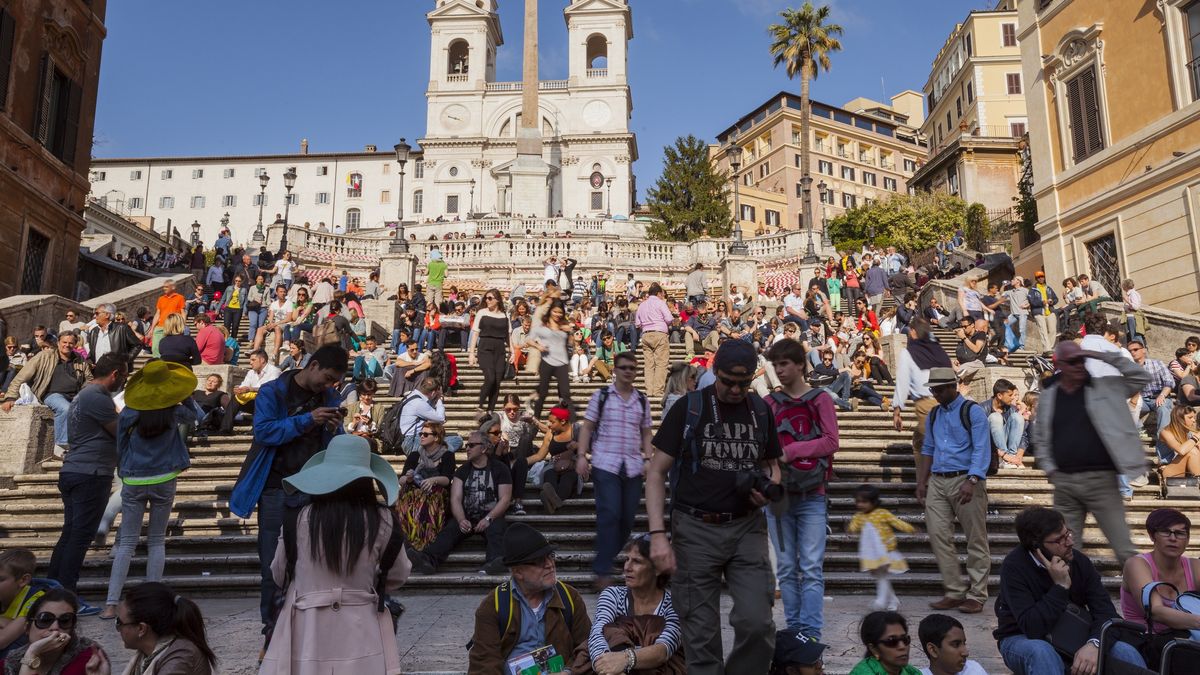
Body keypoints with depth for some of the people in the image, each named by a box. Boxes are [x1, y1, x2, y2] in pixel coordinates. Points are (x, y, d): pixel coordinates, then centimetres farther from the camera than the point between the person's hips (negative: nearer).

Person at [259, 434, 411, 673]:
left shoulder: (299, 518, -11)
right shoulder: (383, 520, -12)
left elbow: (279, 575, 5)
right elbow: (397, 576, 3)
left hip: (306, 629, 1)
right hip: (361, 630, -1)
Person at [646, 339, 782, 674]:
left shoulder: (762, 410, 7)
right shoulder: (688, 408, -5)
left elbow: (771, 464, 19)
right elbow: (656, 472, -4)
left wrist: (769, 487, -5)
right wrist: (658, 533, -13)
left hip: (747, 527, 3)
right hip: (696, 528, -2)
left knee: (757, 624, -8)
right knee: (701, 633, 4)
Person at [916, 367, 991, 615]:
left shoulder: (973, 412, -4)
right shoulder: (933, 415, 15)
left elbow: (981, 450, -13)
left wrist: (971, 482, -25)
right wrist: (921, 481, 12)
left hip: (965, 481, -6)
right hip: (937, 482, 6)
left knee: (976, 541, 2)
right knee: (938, 536, 1)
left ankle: (976, 596, 10)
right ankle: (955, 592, 11)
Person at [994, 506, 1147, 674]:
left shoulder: (1079, 561, -8)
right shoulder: (1014, 566, -22)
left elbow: (1106, 611, -12)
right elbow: (1032, 628, -28)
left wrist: (1094, 644, -32)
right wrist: (1060, 586, -32)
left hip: (1072, 638, 4)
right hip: (1023, 640, -4)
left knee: (1127, 653, -20)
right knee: (1042, 653, -38)